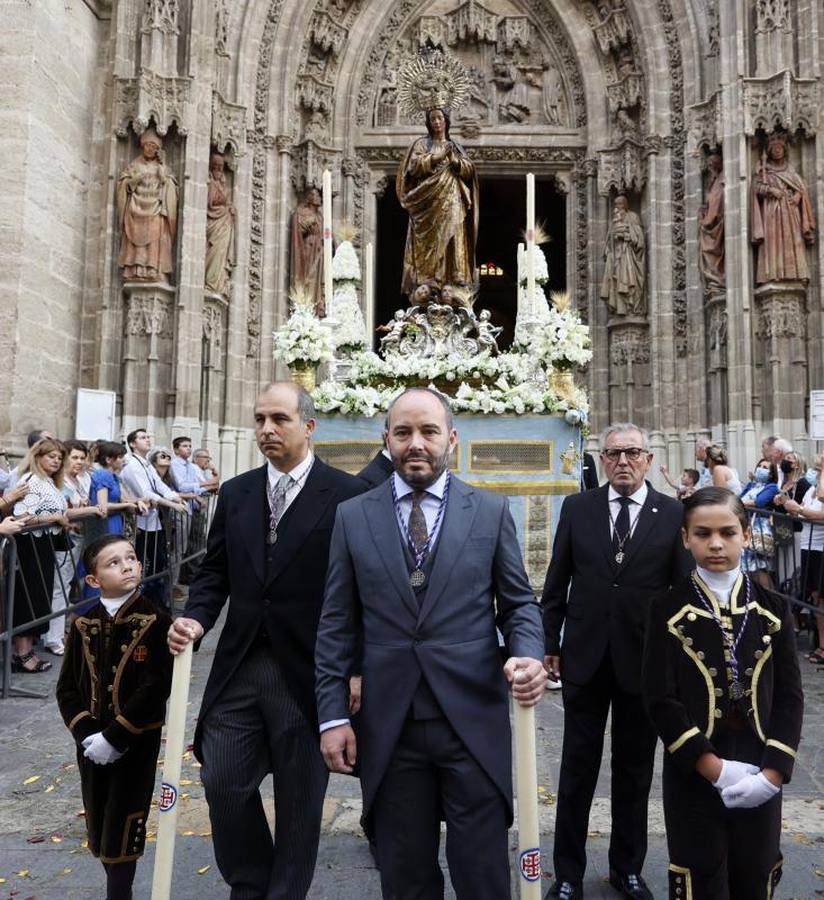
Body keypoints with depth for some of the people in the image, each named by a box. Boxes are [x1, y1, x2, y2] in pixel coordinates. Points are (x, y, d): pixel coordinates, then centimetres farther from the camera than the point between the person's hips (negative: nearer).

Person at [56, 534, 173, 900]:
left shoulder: (155, 622, -13)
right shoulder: (83, 626, 0)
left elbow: (157, 687, -18)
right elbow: (67, 688, 1)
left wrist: (114, 738, -18)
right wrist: (85, 734, -12)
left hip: (136, 743, -4)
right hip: (91, 744, 5)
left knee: (123, 827, 3)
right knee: (99, 825, 17)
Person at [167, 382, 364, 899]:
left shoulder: (347, 495, -8)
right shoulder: (236, 493, 8)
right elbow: (215, 572, 12)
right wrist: (196, 618, -6)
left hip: (308, 672, -4)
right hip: (239, 665, 5)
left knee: (299, 798, 12)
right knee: (223, 782, 11)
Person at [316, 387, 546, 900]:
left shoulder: (492, 511, 2)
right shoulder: (353, 516, 3)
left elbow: (519, 604, 5)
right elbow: (337, 624, 4)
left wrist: (529, 656, -15)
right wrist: (333, 714, 1)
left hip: (473, 721, -1)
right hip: (389, 727, 1)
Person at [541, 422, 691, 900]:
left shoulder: (673, 514, -3)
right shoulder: (577, 508, 0)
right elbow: (557, 583, 3)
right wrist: (550, 644, 3)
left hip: (645, 661, 0)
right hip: (585, 658, 1)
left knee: (635, 771, 16)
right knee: (577, 768, 11)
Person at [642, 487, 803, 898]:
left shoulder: (773, 608, 2)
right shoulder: (668, 609, -6)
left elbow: (790, 697, 1)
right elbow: (660, 700, -9)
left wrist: (772, 772, -9)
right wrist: (717, 769, -14)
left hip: (761, 778, 3)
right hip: (693, 776, -2)